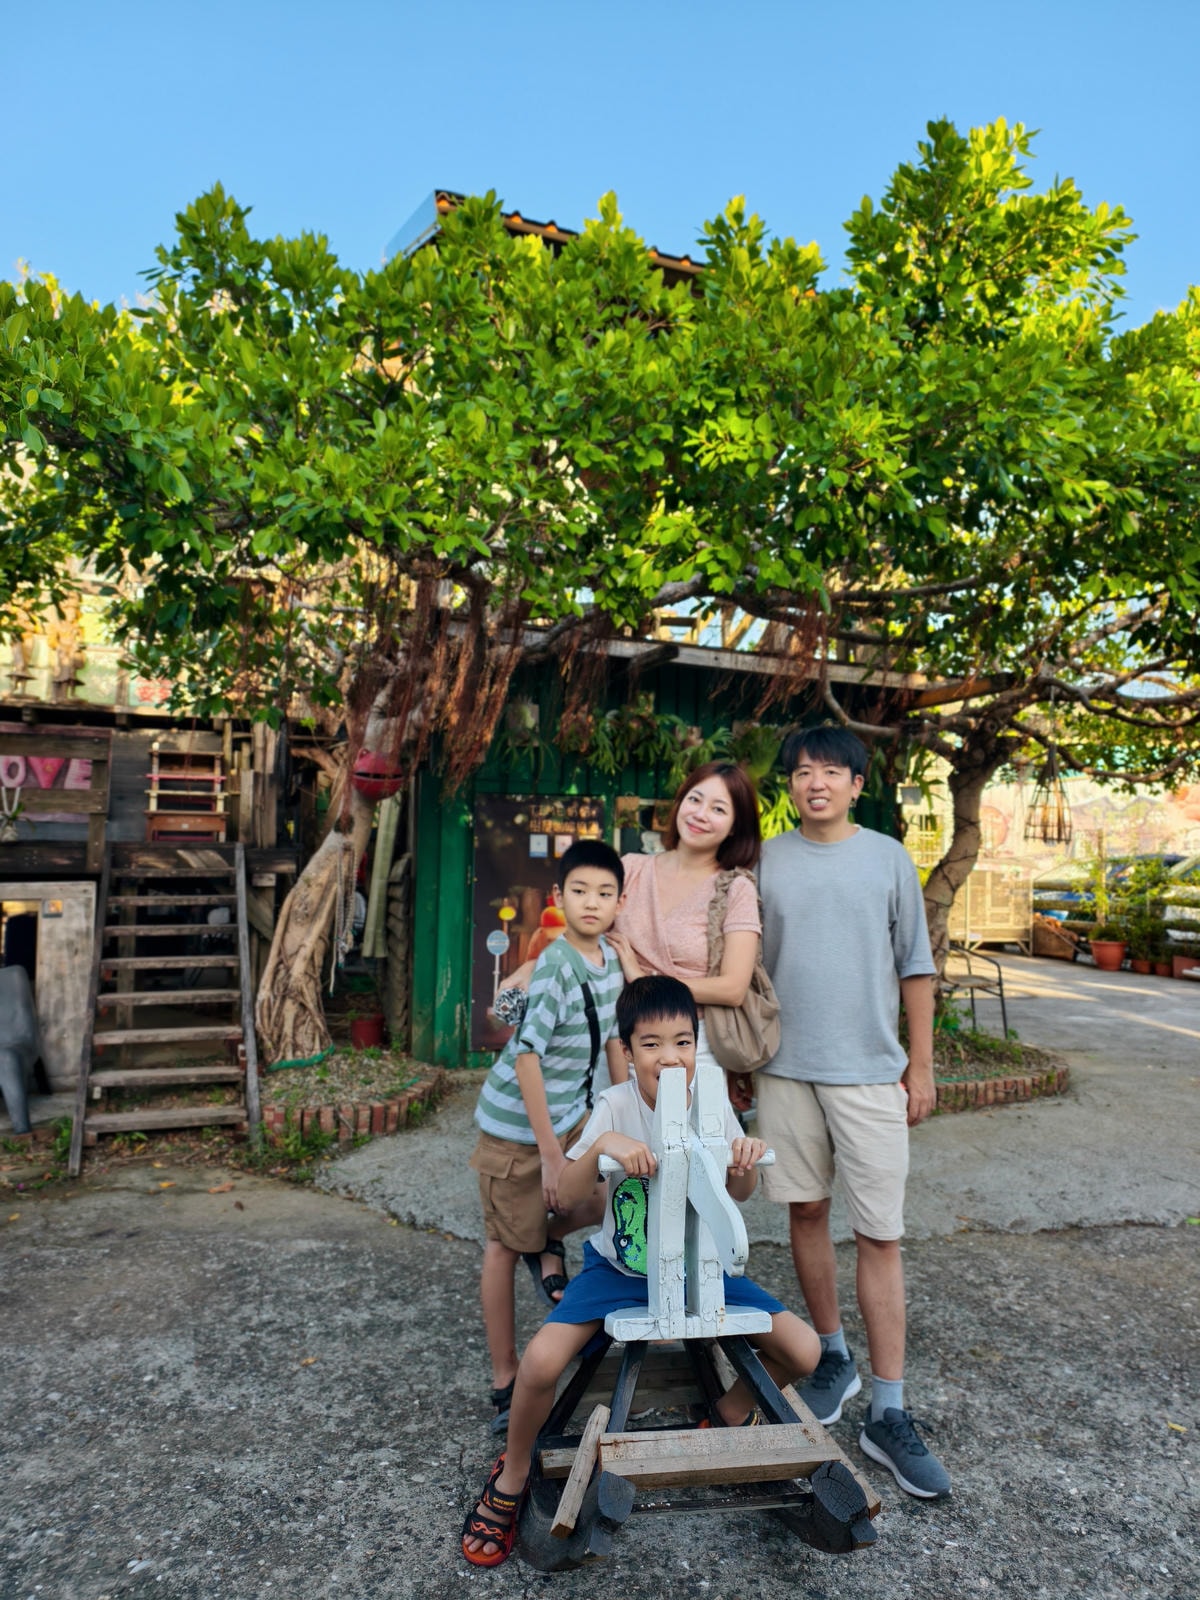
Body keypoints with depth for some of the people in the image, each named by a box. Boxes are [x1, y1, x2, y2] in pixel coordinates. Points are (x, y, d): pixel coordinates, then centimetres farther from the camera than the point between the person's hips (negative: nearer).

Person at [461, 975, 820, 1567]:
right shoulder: (616, 1105, -18)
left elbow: (740, 1194, -1)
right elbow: (568, 1197, -24)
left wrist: (744, 1162, -24)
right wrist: (603, 1144, -43)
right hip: (620, 1267, -2)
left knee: (803, 1351, -11)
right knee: (541, 1360, -25)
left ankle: (730, 1416, 21)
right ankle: (511, 1478, 7)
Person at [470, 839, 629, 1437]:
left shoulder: (609, 959, -2)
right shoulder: (556, 968, -25)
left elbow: (613, 1039, 11)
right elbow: (527, 1058, -26)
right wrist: (550, 1153, -21)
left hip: (571, 1115, 7)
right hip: (518, 1126, -7)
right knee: (504, 1247, 6)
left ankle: (549, 1244, 19)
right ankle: (505, 1386, 22)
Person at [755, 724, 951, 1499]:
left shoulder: (889, 859, 1)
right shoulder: (767, 861, 4)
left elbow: (915, 969, 4)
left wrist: (921, 1066, 2)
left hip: (870, 1072, -1)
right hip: (788, 1069, 2)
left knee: (880, 1233, -1)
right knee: (807, 1212, 12)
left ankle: (889, 1413, 9)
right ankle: (833, 1356, 32)